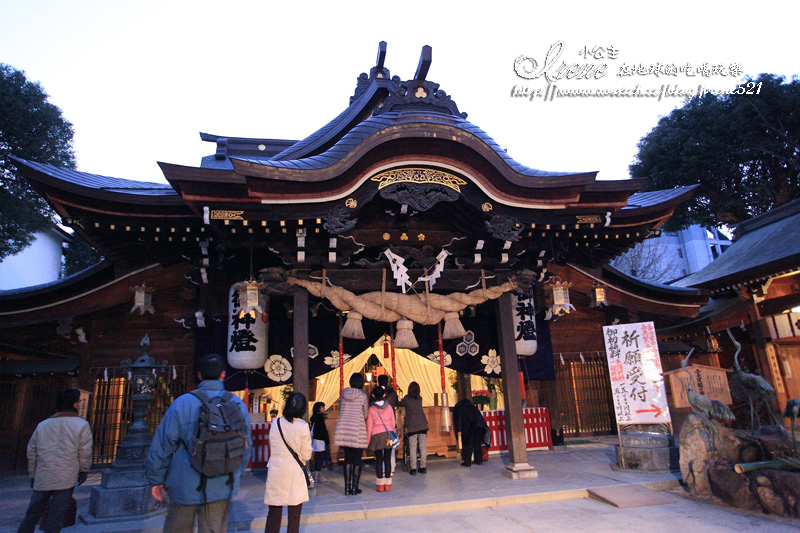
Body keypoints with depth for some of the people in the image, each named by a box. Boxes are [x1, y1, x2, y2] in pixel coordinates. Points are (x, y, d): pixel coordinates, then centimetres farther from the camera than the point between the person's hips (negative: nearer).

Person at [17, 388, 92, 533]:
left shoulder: (42, 425, 8)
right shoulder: (81, 424, -7)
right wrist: (84, 471, 7)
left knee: (32, 513, 17)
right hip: (66, 480, -4)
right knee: (56, 516, 4)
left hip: (42, 478, 4)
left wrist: (32, 475, 23)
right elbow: (85, 452, -8)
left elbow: (31, 453, 13)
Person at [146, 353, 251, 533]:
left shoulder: (182, 403, -11)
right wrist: (234, 476, 21)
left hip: (185, 486, -1)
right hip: (221, 489, 2)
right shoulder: (238, 405, -2)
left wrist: (156, 479, 8)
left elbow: (163, 445, -5)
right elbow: (245, 447, 7)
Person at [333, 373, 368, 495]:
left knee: (347, 458, 13)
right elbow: (365, 414, 2)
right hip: (357, 430, -4)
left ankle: (347, 488, 14)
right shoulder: (362, 396, -7)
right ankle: (354, 488, 10)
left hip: (343, 429, 4)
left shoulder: (344, 393, 4)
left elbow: (340, 410, 12)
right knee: (357, 460, 7)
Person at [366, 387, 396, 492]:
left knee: (378, 459, 5)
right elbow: (393, 423, 7)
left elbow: (369, 426, -2)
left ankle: (380, 484, 7)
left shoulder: (371, 409, -4)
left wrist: (368, 441, 5)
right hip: (389, 435, 2)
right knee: (387, 459, 6)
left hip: (376, 436, -2)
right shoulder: (389, 407, 2)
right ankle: (387, 484, 10)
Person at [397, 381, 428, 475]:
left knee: (412, 447, 2)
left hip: (411, 426, -3)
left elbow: (398, 405, 12)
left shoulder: (406, 399, -2)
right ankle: (423, 467, 12)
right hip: (423, 425, 3)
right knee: (423, 446, 7)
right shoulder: (420, 398, 9)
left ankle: (413, 468, 2)